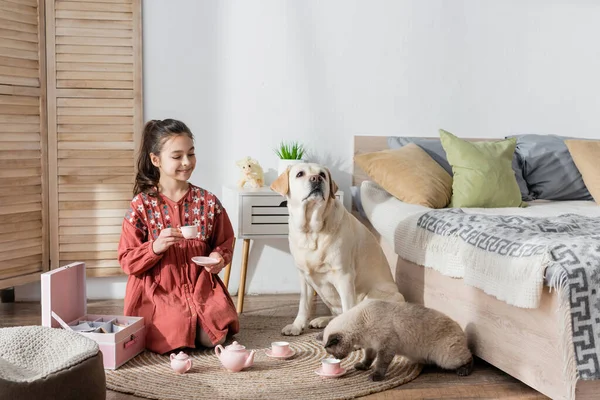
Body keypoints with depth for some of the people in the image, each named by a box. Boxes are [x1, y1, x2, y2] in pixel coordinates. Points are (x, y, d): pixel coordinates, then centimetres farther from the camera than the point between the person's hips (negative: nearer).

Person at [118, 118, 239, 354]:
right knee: (173, 339, -21)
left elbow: (224, 243, 14)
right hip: (159, 292, -2)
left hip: (201, 288, 2)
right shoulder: (142, 205, -6)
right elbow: (127, 261, -4)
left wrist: (219, 257, -9)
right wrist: (155, 247, -22)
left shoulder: (208, 202, 1)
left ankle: (193, 320, 17)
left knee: (213, 337, -17)